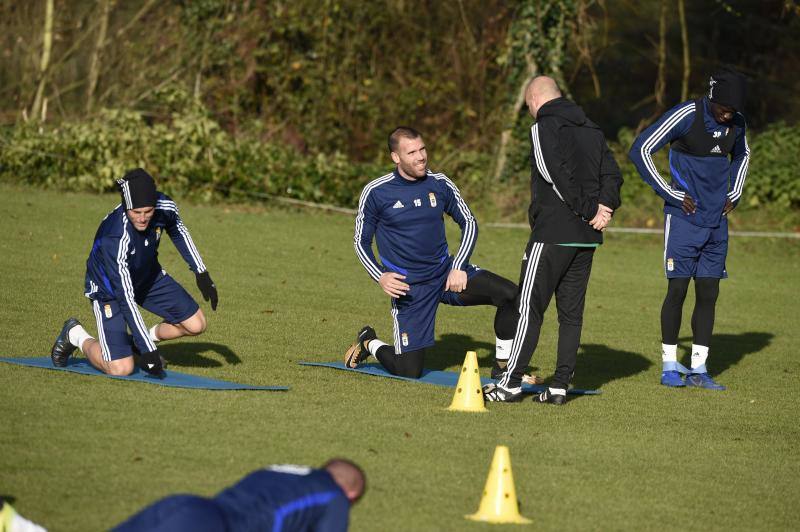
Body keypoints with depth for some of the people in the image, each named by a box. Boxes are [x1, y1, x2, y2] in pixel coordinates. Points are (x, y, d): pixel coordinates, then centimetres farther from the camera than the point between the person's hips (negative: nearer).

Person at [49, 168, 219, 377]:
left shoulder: (164, 207, -24)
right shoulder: (114, 239, -41)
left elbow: (178, 232, 4)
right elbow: (126, 298, -36)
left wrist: (201, 273, 4)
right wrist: (147, 349, -36)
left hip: (150, 276, 6)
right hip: (110, 288, -6)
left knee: (195, 325, -2)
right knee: (120, 369, -15)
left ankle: (145, 338, 22)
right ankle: (76, 335, 12)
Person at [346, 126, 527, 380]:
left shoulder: (440, 184, -1)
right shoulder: (376, 193, -9)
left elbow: (469, 223, 9)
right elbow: (361, 242, 1)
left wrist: (459, 267, -5)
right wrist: (381, 277, -15)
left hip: (447, 273, 3)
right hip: (407, 287, -3)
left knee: (511, 295, -18)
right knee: (409, 371, -5)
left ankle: (503, 366, -1)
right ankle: (369, 343, 26)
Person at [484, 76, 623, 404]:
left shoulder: (543, 128, -8)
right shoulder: (592, 131, 15)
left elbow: (558, 178, -19)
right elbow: (612, 174, 8)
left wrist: (590, 211, -12)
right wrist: (604, 208, -5)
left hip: (553, 234, -7)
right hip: (587, 240, 7)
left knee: (529, 308, -2)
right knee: (571, 313, 9)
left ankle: (511, 383, -2)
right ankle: (560, 386, 8)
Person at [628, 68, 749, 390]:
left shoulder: (737, 122, 4)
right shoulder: (687, 116, -15)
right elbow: (640, 150, -14)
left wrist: (735, 194, 12)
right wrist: (673, 195, -13)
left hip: (716, 221, 5)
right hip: (684, 218, -5)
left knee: (708, 293, 4)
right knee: (678, 289, -5)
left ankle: (698, 369, 8)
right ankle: (669, 366, 5)